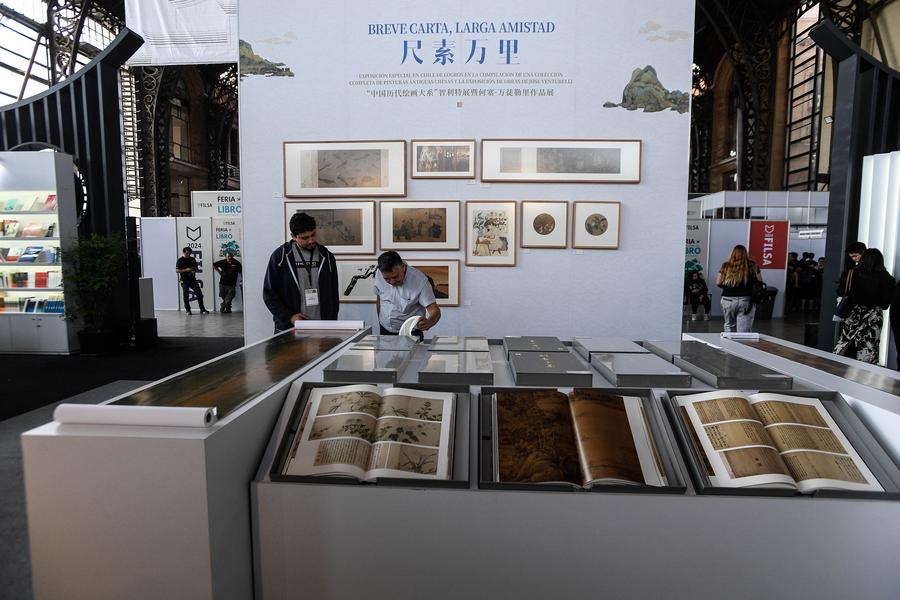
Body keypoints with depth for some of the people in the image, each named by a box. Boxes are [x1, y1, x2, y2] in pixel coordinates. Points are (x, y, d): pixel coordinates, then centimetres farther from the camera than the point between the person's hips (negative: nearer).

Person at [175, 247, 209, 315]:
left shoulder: (193, 259, 11)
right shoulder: (180, 260, -1)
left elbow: (197, 269, 17)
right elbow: (177, 270, -7)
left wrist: (195, 270, -7)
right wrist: (186, 270, -19)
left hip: (193, 280, 4)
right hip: (185, 281, -4)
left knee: (199, 294, 1)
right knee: (186, 296, 0)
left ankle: (202, 309, 10)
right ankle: (188, 310, 11)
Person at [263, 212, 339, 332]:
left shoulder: (327, 257, 7)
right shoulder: (280, 256, -1)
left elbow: (334, 295, 11)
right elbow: (269, 294, 1)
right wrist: (289, 317, -11)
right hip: (287, 329, -1)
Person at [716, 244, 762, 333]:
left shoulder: (726, 266, -2)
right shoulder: (752, 266, 0)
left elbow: (718, 283, 1)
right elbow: (760, 282, 4)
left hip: (728, 300, 1)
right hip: (746, 300, -1)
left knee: (729, 325, 19)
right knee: (743, 330, -1)